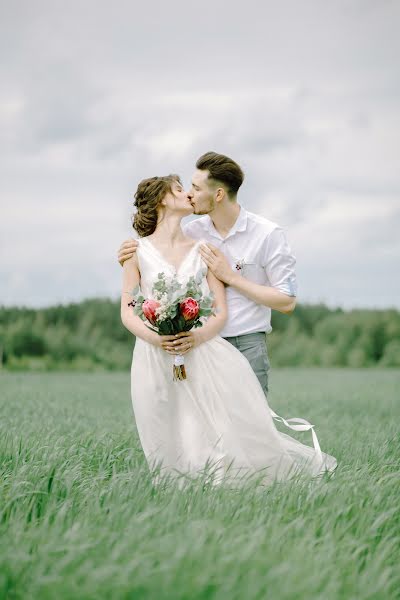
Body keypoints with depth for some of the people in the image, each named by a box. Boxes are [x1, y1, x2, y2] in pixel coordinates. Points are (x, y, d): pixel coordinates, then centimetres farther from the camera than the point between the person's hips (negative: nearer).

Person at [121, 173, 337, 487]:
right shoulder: (138, 251, 8)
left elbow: (221, 313, 6)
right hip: (155, 360, -1)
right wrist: (155, 338, -15)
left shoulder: (203, 249, 12)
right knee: (175, 458, -2)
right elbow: (127, 311, 4)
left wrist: (198, 337, -15)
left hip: (203, 352, 1)